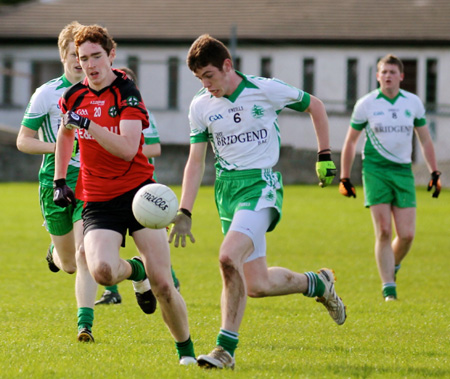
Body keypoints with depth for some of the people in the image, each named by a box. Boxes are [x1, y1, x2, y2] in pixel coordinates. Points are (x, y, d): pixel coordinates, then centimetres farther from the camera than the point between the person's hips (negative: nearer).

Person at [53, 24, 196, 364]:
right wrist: (60, 180, 22)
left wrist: (88, 123, -31)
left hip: (138, 193, -3)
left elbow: (128, 148, -23)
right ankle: (135, 271, 13)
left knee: (162, 283, -11)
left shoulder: (127, 94, -9)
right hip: (98, 202, 3)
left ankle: (186, 348, 11)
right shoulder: (74, 97, 5)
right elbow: (65, 134, 28)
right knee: (101, 270, -24)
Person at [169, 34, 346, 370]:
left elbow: (315, 106, 9)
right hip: (226, 189, 5)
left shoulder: (267, 90, -7)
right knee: (257, 286, 1)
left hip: (260, 184, -5)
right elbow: (196, 162, 9)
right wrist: (184, 213, 1)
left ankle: (226, 348, -18)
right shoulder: (200, 106, 4)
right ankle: (317, 283, 30)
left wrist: (325, 157, 7)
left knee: (229, 257, -27)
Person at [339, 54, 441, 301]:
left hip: (403, 170, 2)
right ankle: (388, 290, -5)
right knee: (383, 232, -10)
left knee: (407, 234, -5)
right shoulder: (366, 104, 0)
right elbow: (350, 142, 8)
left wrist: (434, 173, 11)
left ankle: (393, 267, 26)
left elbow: (425, 140, 16)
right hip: (375, 170, -2)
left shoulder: (413, 103, 6)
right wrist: (344, 178, 5)